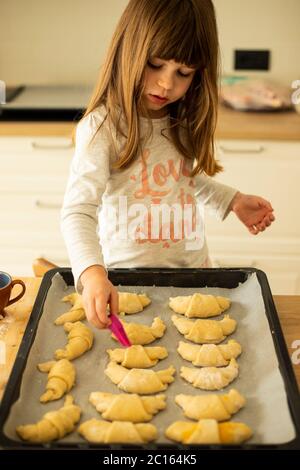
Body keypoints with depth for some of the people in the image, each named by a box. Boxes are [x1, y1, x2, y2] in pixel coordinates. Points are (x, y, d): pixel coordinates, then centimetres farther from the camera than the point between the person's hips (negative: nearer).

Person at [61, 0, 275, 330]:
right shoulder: (102, 126, -21)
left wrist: (232, 201, 8)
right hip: (128, 273, -6)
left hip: (192, 264, 6)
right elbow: (79, 210, -28)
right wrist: (92, 273, -44)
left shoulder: (186, 122, 0)